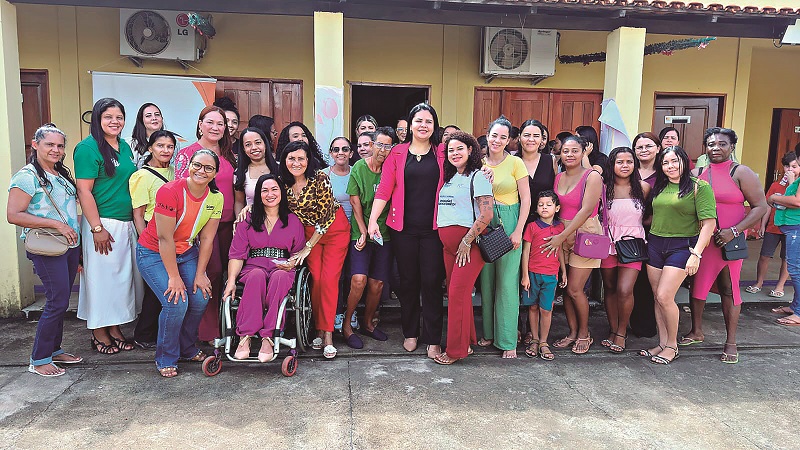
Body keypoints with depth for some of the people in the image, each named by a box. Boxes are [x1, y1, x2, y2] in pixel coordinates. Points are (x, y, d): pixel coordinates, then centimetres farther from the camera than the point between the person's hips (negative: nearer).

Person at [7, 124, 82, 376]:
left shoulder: (62, 174, 14)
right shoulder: (27, 176, -10)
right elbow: (13, 215, -16)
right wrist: (57, 224, -20)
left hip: (71, 245, 8)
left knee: (60, 301, 13)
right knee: (57, 302, -8)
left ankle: (54, 350, 25)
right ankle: (39, 360, 4)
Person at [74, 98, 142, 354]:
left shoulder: (125, 147, 12)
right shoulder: (88, 148, -10)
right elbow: (84, 191, -15)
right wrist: (97, 228, -18)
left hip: (127, 224, 7)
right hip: (103, 223, -7)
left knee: (123, 276, 12)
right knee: (102, 276, 1)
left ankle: (115, 328, 25)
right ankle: (99, 333, 16)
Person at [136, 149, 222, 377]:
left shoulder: (216, 198, -8)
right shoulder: (170, 192, -25)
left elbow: (207, 239, -5)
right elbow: (165, 238, -24)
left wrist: (200, 274, -6)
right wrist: (174, 277, -22)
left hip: (186, 252, 5)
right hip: (153, 254, -5)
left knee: (201, 297, -9)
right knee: (176, 303, -18)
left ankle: (187, 348, 17)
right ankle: (166, 359, 4)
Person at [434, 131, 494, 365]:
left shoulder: (478, 176, -8)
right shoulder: (450, 178, 17)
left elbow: (487, 215, -16)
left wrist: (467, 242, -17)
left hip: (469, 243, -8)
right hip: (449, 244, 8)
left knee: (458, 294, -6)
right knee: (454, 292, 11)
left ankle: (456, 349, 5)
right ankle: (467, 342, 24)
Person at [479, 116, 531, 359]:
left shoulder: (515, 163, -3)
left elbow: (526, 199, -4)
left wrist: (518, 231, -10)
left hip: (509, 223, -3)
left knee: (507, 282, -2)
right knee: (486, 280, 9)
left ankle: (508, 340, 7)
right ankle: (488, 332, 23)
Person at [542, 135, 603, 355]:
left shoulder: (592, 176, -8)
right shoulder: (558, 178, 9)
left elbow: (586, 210, -16)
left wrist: (561, 237, -20)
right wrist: (556, 236, -5)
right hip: (561, 236, 5)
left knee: (574, 289, -5)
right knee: (565, 287, 6)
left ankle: (584, 334, 16)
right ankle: (572, 332, 21)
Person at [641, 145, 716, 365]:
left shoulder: (699, 187, -6)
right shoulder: (659, 187, 11)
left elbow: (708, 223, -11)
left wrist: (696, 254, -16)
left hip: (682, 246, -6)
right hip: (655, 245, 6)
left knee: (665, 297, -11)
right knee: (658, 298, 7)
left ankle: (672, 345, 8)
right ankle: (662, 343, 20)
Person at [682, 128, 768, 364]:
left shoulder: (740, 173, -3)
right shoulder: (697, 174, 7)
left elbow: (761, 207, -6)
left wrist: (734, 231, -16)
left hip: (729, 242, -3)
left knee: (729, 290, 3)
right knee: (697, 285, 11)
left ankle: (731, 342, 14)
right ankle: (696, 332, 28)